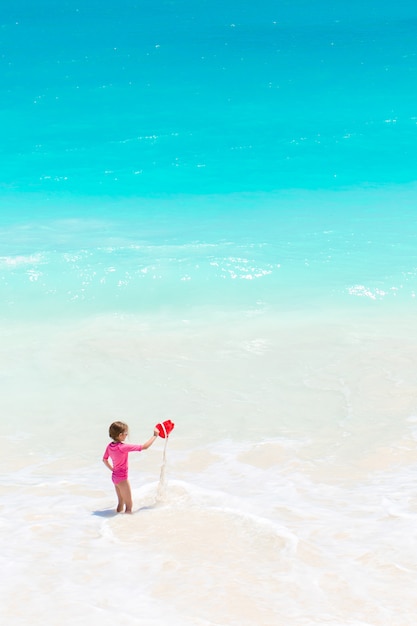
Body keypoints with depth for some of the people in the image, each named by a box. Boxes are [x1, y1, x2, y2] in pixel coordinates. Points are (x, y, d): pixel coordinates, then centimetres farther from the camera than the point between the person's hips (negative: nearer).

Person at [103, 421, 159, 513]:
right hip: (122, 478, -8)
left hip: (115, 477, 8)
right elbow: (144, 446, -22)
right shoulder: (124, 447, -26)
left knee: (121, 502, 21)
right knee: (129, 505, 2)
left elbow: (104, 459, 13)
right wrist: (155, 436, -13)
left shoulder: (110, 446, -3)